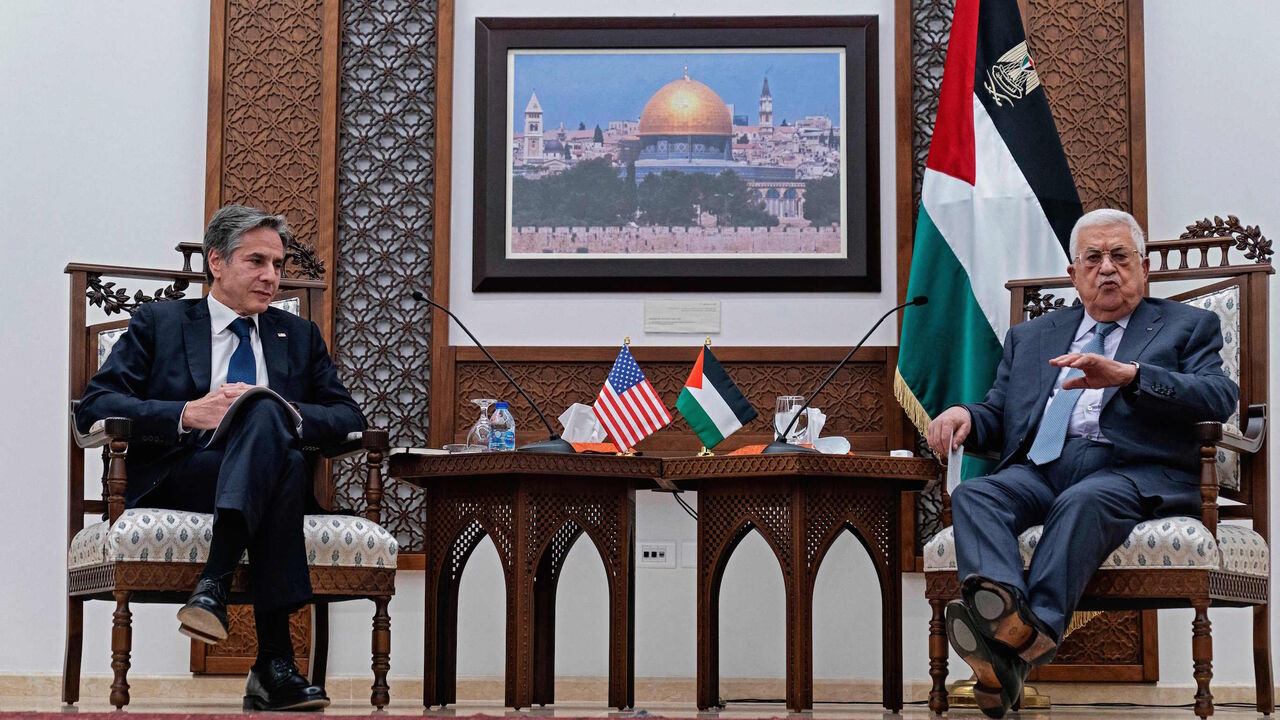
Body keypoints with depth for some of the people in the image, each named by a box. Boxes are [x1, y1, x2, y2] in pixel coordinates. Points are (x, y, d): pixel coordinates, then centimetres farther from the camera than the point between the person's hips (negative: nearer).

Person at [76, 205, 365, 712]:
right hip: (178, 477, -2)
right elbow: (94, 406, 4)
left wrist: (278, 414, -6)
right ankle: (273, 658, -43)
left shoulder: (300, 336, 27)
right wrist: (187, 413, -12)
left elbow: (348, 417, 15)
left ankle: (214, 585, -44)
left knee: (265, 417, -34)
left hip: (272, 477, 3)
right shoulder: (157, 322, 18)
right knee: (285, 464, -35)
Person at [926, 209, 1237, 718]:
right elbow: (998, 418, 26)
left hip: (1131, 472, -3)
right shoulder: (1030, 337, 31)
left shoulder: (1188, 326, 19)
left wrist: (1127, 374, -14)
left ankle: (1035, 633, -55)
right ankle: (1004, 615, -55)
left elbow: (1220, 397, 1)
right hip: (1038, 468, 3)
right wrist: (965, 415, 0)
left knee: (1082, 500, -37)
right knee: (973, 495, -29)